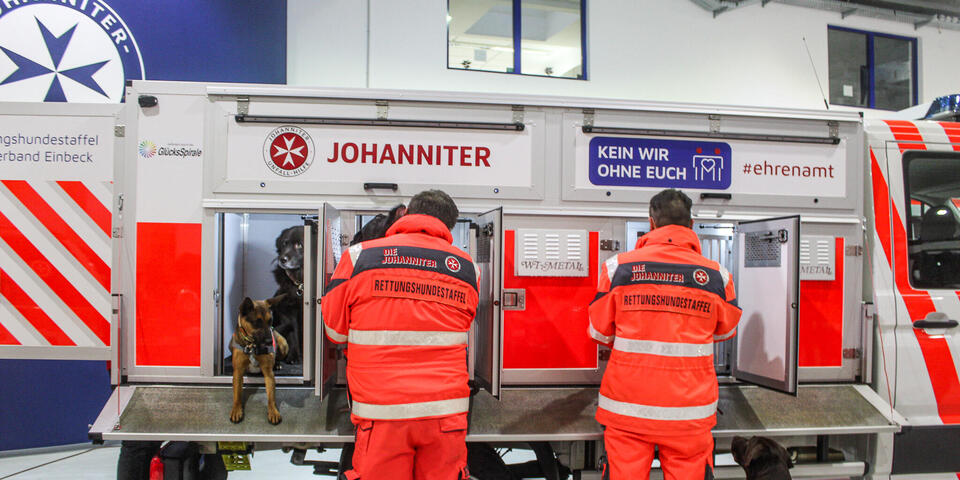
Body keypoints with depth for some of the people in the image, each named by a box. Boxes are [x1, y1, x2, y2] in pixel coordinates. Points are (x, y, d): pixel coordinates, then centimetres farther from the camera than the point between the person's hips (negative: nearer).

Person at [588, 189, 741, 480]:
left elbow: (599, 332, 3)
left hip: (627, 406, 0)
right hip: (690, 411, 1)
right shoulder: (716, 275, -2)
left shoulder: (618, 266, -5)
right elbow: (726, 330, 15)